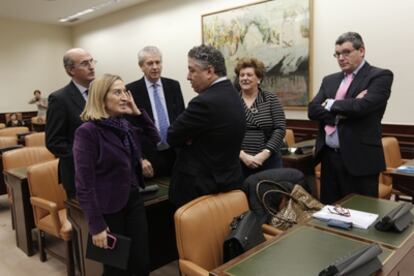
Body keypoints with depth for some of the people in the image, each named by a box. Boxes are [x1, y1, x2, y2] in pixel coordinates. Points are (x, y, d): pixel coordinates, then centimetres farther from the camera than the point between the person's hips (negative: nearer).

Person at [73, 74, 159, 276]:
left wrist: (138, 112, 2)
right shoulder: (87, 131, -16)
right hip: (108, 209, -6)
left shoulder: (125, 125, 5)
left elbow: (155, 139, 15)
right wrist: (96, 226, -18)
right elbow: (84, 184, -17)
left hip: (134, 201, 6)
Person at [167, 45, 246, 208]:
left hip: (200, 187, -9)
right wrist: (190, 138, -5)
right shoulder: (232, 94, 5)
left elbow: (172, 137, -16)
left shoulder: (205, 101, -25)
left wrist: (187, 139, 1)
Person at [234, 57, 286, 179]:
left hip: (268, 161, 1)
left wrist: (265, 153, -13)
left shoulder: (271, 99, 4)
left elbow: (280, 129, -2)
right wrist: (242, 155, -16)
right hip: (238, 162, 0)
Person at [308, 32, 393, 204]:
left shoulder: (380, 76, -3)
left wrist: (331, 104, -4)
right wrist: (342, 111, -13)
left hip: (359, 159, -5)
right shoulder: (330, 80, 14)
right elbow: (312, 110, 1)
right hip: (329, 157, 6)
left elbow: (362, 106, -20)